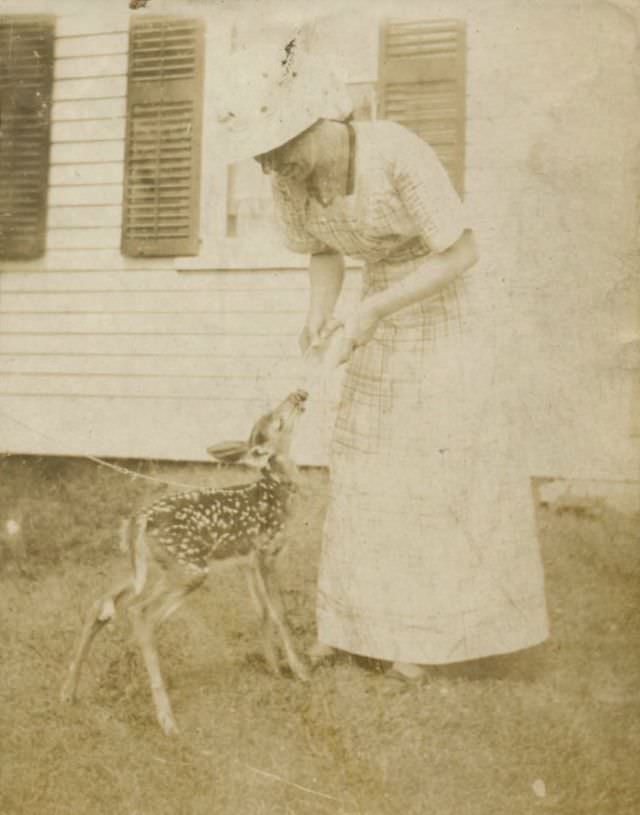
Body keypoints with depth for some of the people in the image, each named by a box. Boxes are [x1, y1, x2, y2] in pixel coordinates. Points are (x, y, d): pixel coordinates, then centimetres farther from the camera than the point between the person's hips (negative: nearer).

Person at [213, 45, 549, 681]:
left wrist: (372, 311, -29)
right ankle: (358, 616, 17)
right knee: (367, 467, 5)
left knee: (444, 467, -3)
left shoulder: (397, 154, -30)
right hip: (384, 311, 6)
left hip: (451, 310, -5)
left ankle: (429, 627, 10)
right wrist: (319, 313, -15)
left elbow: (462, 253, -23)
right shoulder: (289, 181, -12)